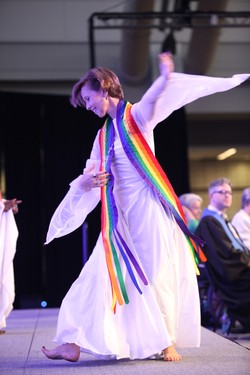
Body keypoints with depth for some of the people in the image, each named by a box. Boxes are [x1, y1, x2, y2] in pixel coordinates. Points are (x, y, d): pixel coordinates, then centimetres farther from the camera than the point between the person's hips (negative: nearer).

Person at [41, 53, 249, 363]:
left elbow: (154, 97, -24)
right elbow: (88, 179, 16)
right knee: (102, 273, 0)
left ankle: (166, 342, 12)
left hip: (148, 204, -6)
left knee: (156, 275, 0)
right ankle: (75, 343, 0)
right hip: (121, 211, 6)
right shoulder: (103, 135, 15)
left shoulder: (137, 115, -1)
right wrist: (87, 182, -8)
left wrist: (165, 78, -46)